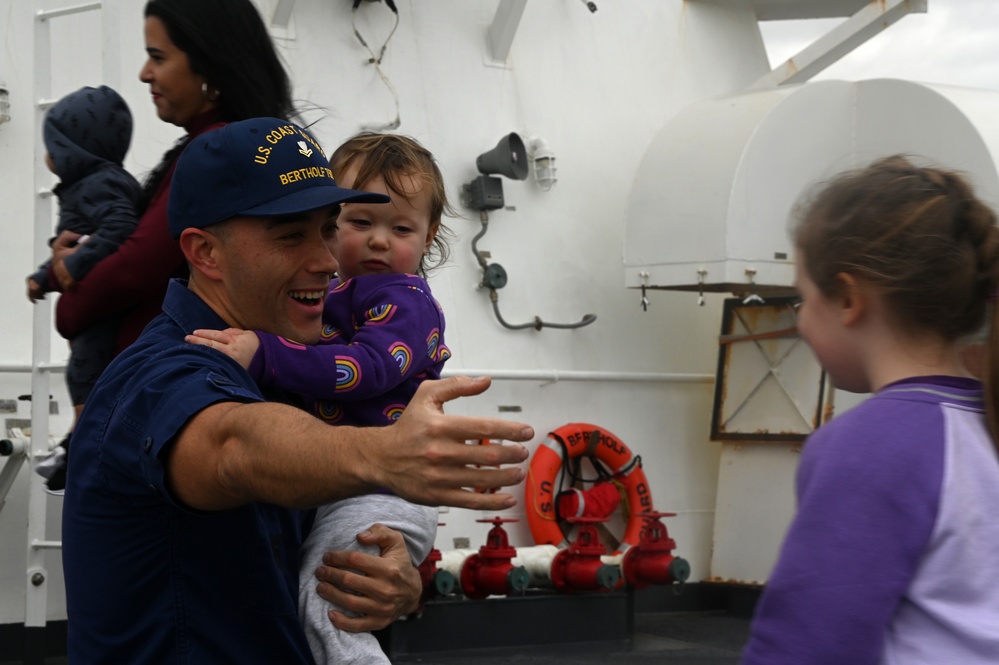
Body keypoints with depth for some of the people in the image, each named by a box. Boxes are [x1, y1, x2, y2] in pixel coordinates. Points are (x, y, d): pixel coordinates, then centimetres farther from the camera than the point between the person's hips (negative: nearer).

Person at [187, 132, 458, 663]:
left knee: (320, 609, -21)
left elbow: (365, 367, -29)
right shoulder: (333, 297, 19)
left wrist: (263, 355, -36)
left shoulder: (405, 301, -11)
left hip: (380, 493, -10)